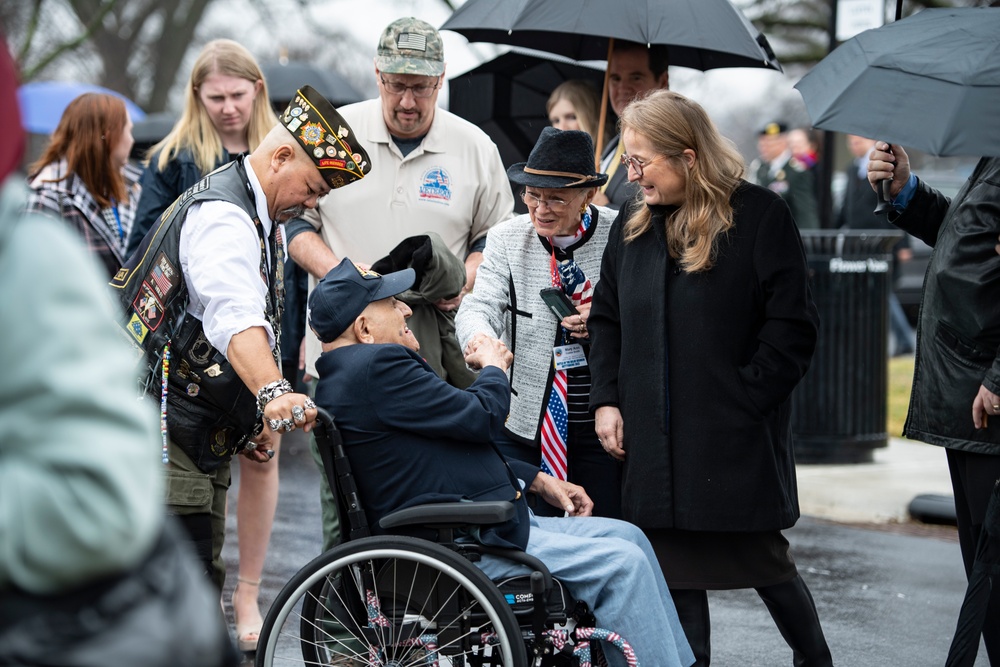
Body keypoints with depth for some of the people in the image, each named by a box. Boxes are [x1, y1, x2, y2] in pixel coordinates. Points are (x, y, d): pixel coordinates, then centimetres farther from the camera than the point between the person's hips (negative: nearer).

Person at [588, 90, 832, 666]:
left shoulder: (760, 215, -8)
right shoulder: (633, 226, 10)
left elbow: (792, 326, -9)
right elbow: (607, 320, 17)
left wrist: (744, 400, -15)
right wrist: (607, 399, 5)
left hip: (738, 444, -5)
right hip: (656, 442, 5)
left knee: (762, 562, 3)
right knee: (675, 575, 7)